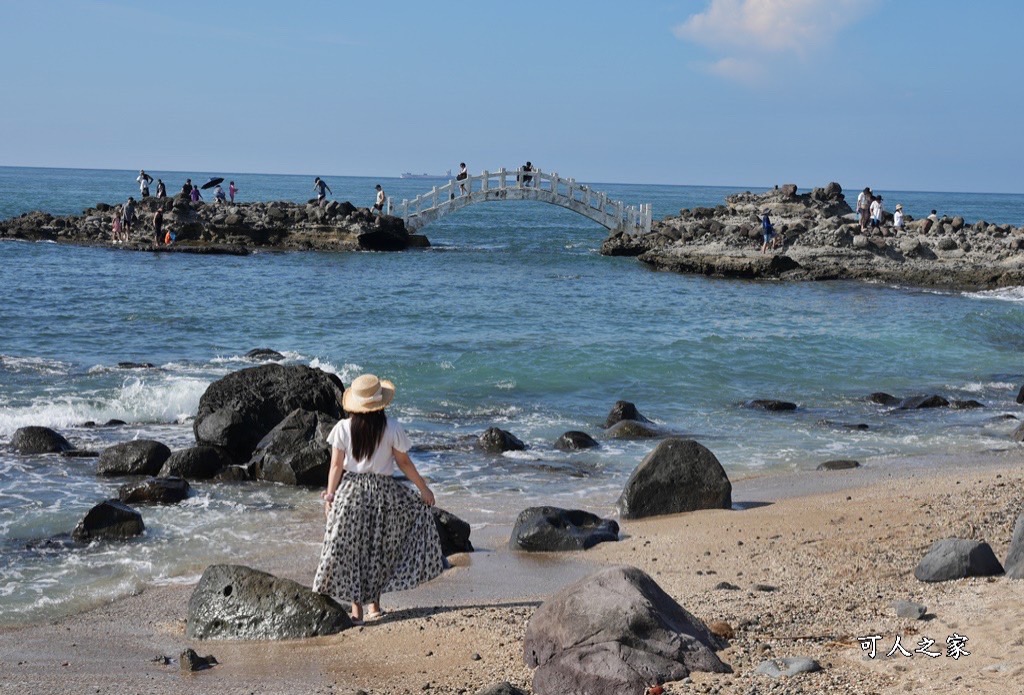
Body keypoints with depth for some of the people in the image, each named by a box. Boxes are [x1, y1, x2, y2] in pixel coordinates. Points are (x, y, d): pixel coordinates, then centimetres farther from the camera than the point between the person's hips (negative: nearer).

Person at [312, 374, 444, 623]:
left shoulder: (343, 428, -6)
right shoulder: (391, 428, -7)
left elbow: (336, 465, -5)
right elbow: (404, 462, -1)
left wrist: (329, 495, 5)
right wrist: (423, 488, 10)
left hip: (350, 491, 0)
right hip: (383, 492, 0)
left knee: (349, 550, 7)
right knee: (378, 549, 15)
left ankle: (356, 607, 7)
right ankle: (374, 603, 18)